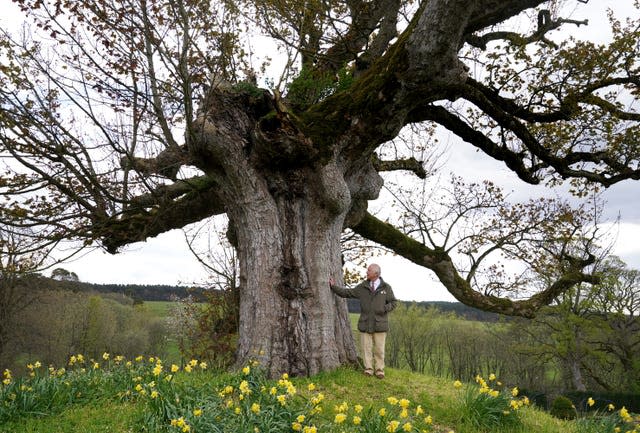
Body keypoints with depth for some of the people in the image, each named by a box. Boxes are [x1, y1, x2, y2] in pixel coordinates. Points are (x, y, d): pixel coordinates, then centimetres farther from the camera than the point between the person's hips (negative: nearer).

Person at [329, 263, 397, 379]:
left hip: (380, 324, -1)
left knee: (379, 349, 2)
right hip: (365, 324, 1)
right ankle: (368, 369, 10)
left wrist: (384, 309, -10)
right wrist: (334, 286, 2)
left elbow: (393, 302, 6)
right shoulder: (362, 287, 5)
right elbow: (347, 293, 8)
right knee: (366, 348, 2)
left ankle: (379, 370, 11)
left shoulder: (386, 288, 2)